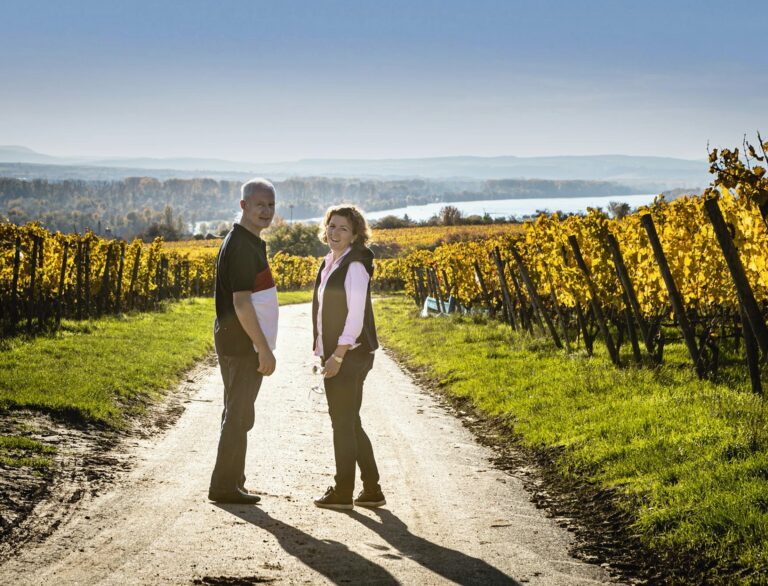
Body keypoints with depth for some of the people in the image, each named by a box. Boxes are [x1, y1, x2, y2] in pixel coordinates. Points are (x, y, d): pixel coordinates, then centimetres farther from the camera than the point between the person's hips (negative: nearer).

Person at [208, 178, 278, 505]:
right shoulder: (241, 246, -18)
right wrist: (265, 350, -22)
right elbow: (241, 303, -23)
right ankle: (224, 486, 3)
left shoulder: (250, 243, 15)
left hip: (241, 345, 10)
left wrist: (262, 348, 20)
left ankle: (232, 482, 24)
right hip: (242, 346, -10)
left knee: (238, 414, 15)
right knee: (238, 416, -4)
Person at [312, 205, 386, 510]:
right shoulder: (329, 264, 14)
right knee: (349, 423, 13)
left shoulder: (355, 266, -14)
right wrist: (324, 354, 17)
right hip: (334, 355, 9)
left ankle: (342, 493, 9)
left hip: (350, 356, -9)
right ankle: (372, 490, 20)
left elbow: (356, 316, -19)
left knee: (343, 422, -1)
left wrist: (338, 356, -21)